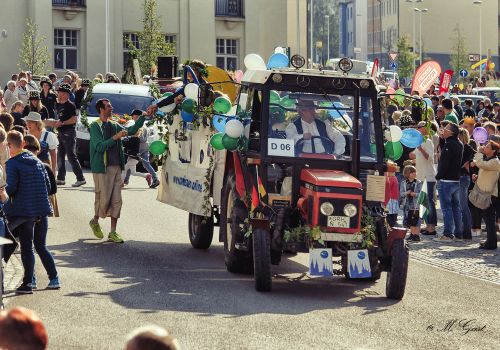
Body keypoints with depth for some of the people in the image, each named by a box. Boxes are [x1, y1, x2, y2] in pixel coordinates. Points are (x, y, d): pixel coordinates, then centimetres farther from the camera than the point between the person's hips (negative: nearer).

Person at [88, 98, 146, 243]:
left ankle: (113, 233, 7)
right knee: (104, 199, -3)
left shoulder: (114, 126, 14)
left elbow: (130, 130, 11)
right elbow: (99, 146, -15)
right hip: (102, 168, -6)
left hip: (116, 167, 6)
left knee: (116, 201, 2)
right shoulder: (95, 126, -6)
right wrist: (115, 137, -19)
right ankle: (95, 222, 25)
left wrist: (144, 116, 5)